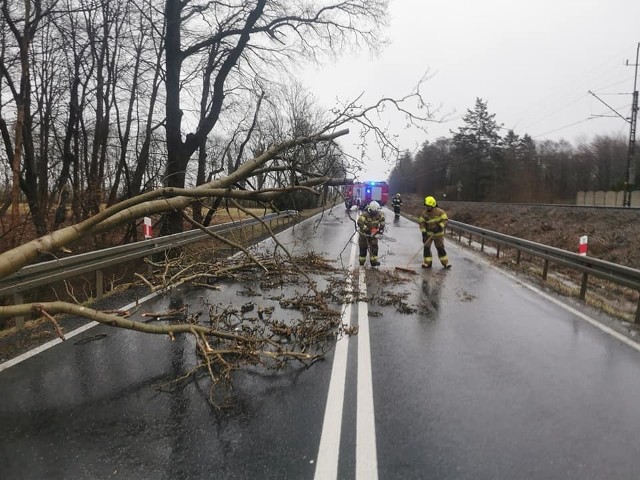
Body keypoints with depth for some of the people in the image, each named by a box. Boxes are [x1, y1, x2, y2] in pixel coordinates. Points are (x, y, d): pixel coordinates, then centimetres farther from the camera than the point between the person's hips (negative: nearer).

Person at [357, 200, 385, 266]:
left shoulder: (379, 214, -11)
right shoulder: (365, 214, -29)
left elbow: (382, 219, 9)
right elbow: (359, 222, -39)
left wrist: (381, 227, -2)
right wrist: (366, 229, -38)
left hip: (373, 233, 4)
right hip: (364, 233, -4)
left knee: (374, 246, 0)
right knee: (363, 247, 5)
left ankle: (373, 261, 7)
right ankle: (361, 262, 17)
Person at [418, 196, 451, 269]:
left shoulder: (439, 212, -14)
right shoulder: (424, 213, -7)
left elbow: (445, 219, -11)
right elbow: (421, 222, -4)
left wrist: (439, 227, -25)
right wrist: (423, 232, -14)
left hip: (438, 233, -2)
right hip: (428, 233, 2)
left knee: (440, 248, 3)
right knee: (426, 247, -2)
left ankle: (445, 263, 14)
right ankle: (427, 263, 8)